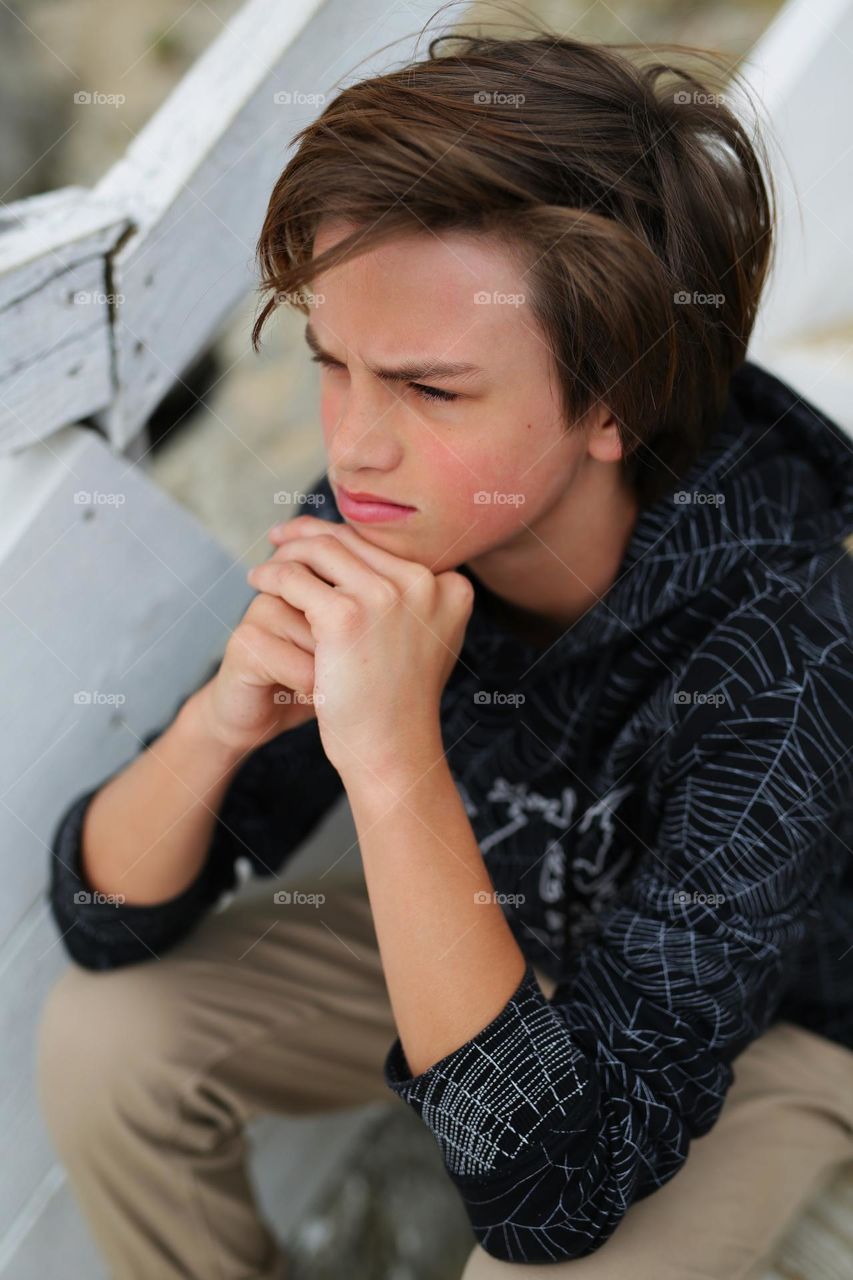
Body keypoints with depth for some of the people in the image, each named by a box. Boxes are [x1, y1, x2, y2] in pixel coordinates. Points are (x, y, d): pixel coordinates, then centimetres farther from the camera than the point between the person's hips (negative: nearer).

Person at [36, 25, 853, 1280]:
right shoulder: (382, 536, -23)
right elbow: (107, 926, -15)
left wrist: (393, 765, -46)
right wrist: (216, 726, -36)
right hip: (497, 950, 4)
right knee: (103, 1032, -11)